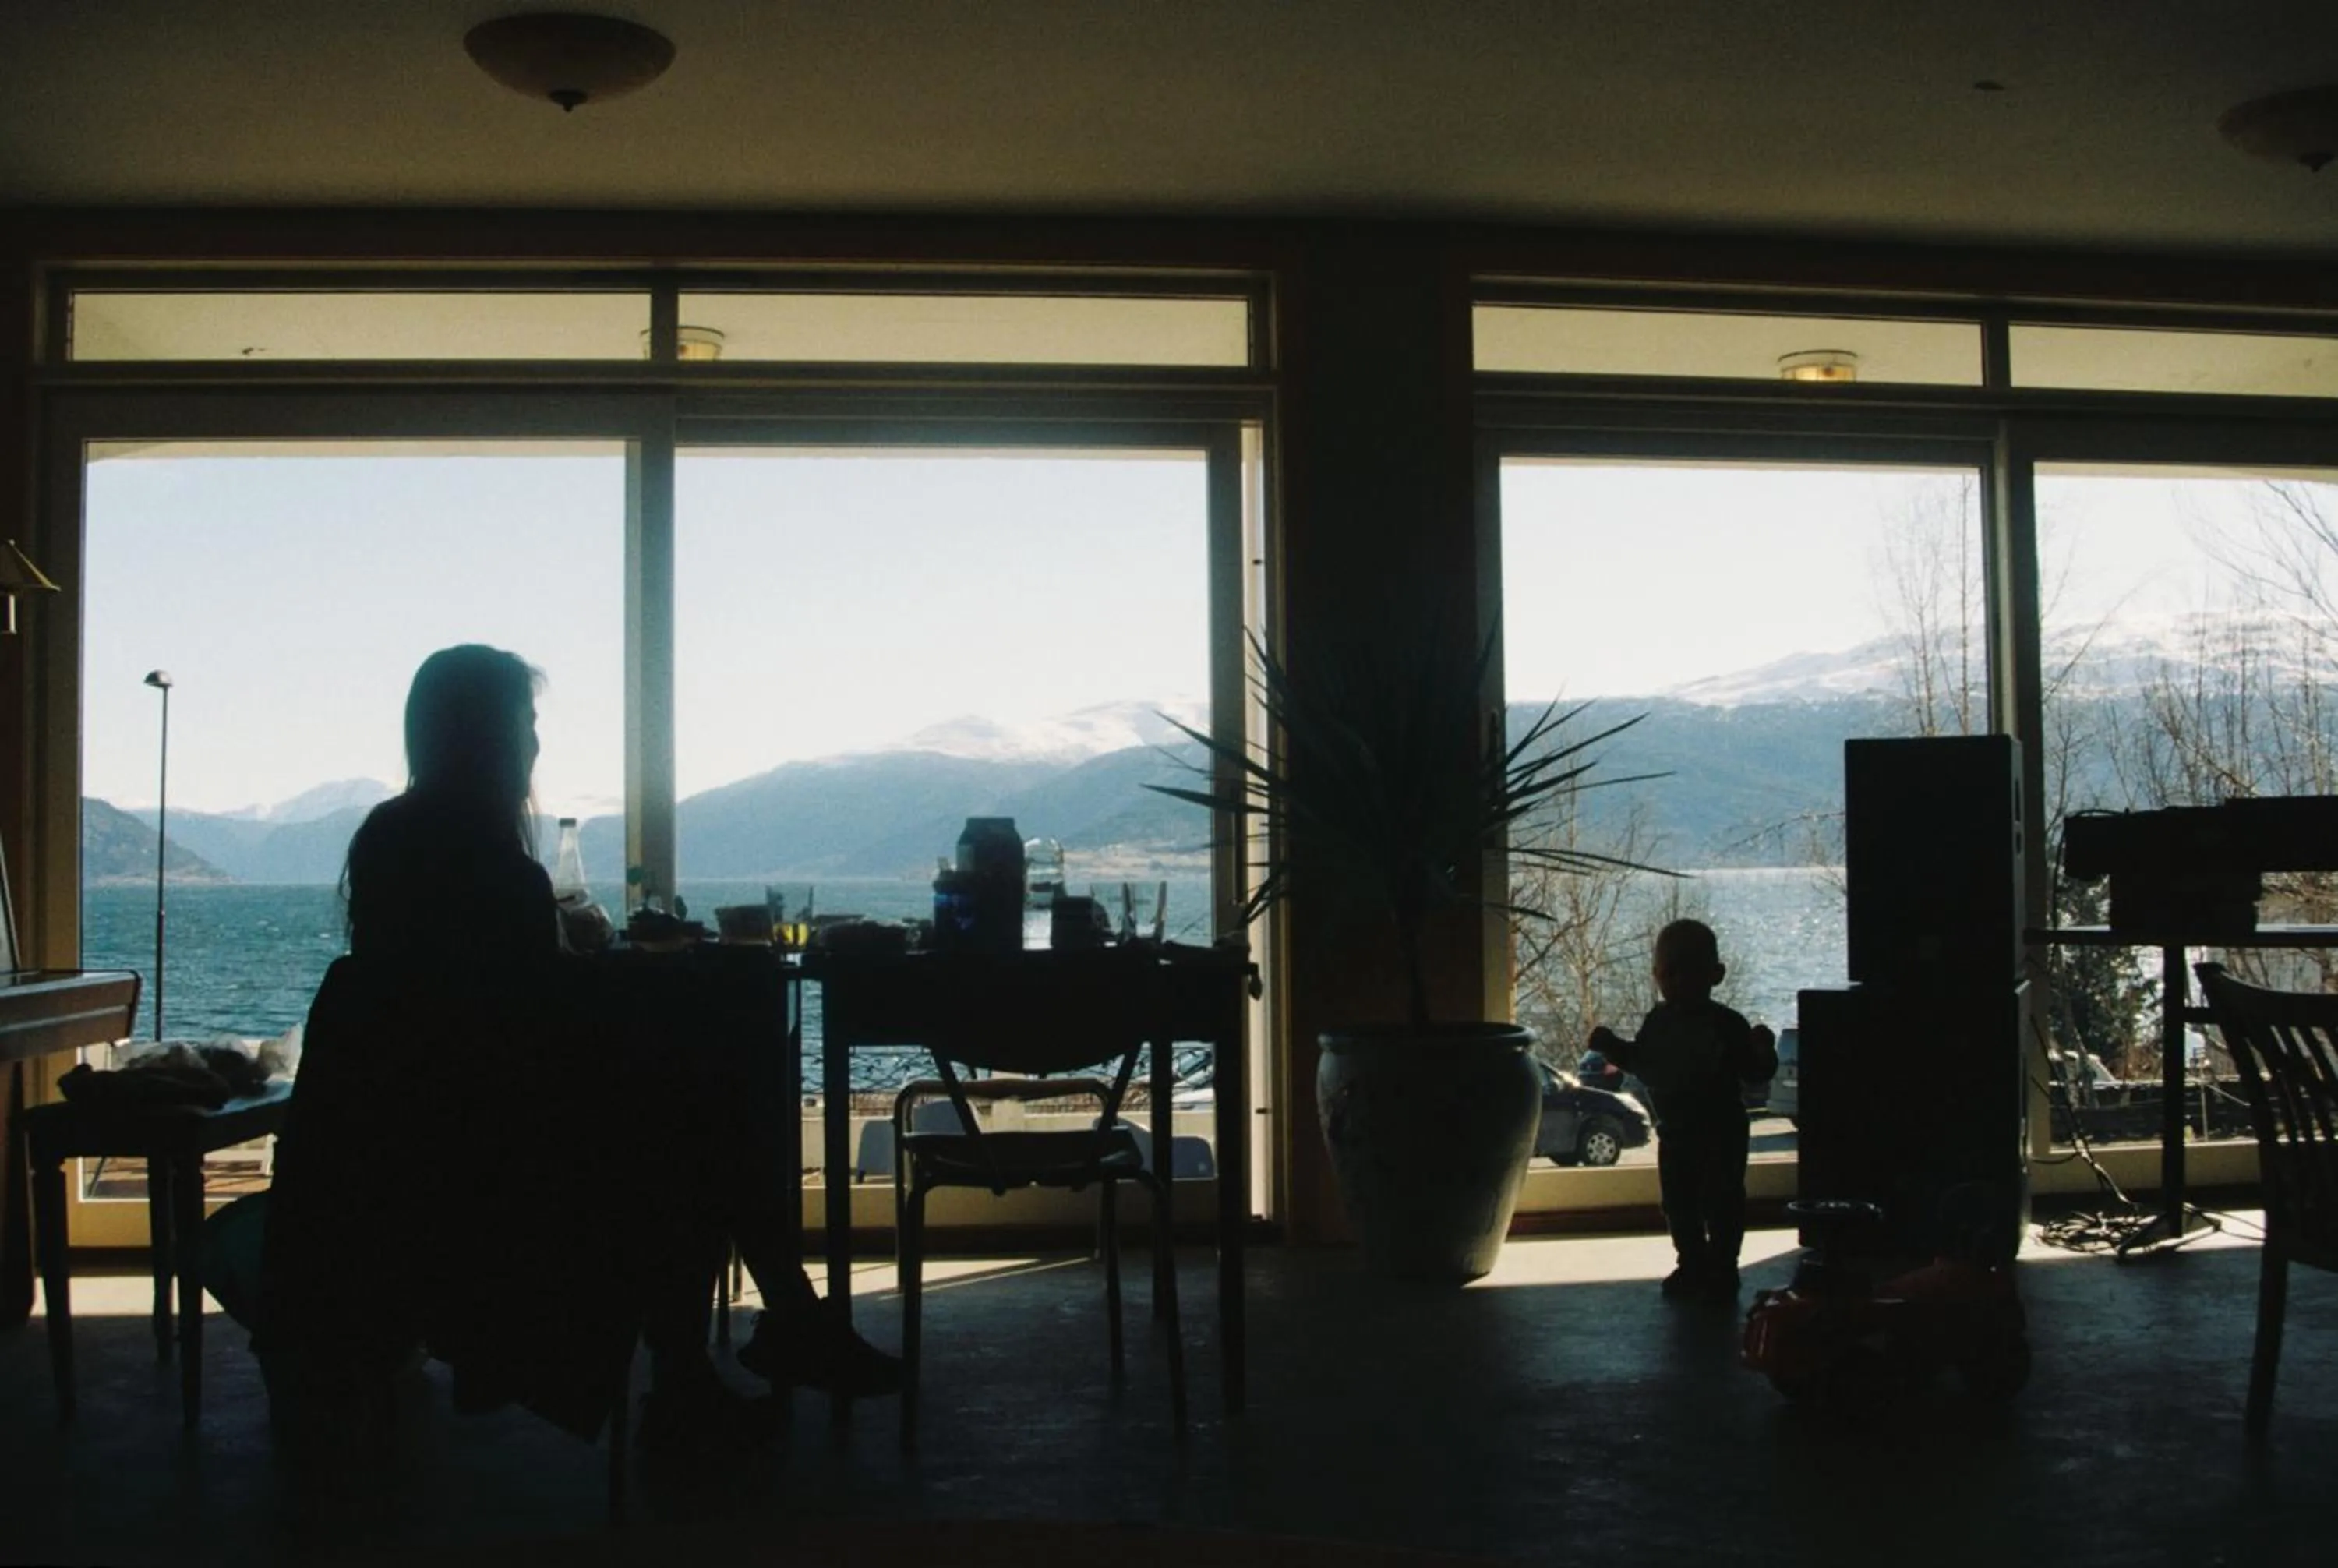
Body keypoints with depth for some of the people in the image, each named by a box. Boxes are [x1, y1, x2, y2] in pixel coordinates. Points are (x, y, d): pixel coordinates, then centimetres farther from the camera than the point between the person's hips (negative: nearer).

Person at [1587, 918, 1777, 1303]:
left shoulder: (1728, 1025, -12)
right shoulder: (1657, 1022, 3)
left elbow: (1756, 1074, -12)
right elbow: (1642, 1063, 15)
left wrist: (1763, 1051, -32)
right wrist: (1612, 1046, 3)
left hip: (1721, 1134, -5)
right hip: (1675, 1133, 5)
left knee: (1721, 1202, -1)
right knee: (1679, 1202, 12)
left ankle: (1722, 1269, 11)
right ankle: (1692, 1265, 26)